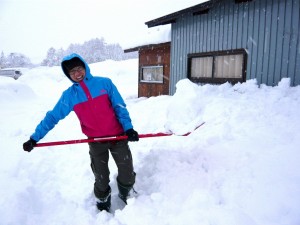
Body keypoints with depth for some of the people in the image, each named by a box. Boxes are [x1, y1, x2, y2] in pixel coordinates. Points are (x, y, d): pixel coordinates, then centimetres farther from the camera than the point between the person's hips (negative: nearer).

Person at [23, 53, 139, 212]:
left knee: (128, 176, 7)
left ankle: (126, 197, 38)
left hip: (118, 136, 0)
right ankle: (103, 207, 38)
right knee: (101, 180, 10)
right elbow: (52, 117, 1)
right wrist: (34, 138, -2)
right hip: (96, 141, 1)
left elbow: (120, 107, -3)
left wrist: (128, 127, -12)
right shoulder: (69, 95, -2)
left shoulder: (105, 83, -5)